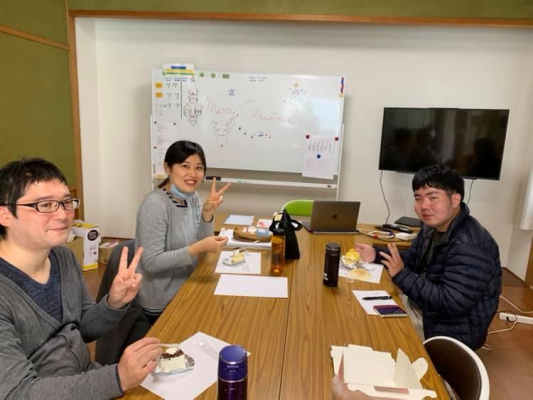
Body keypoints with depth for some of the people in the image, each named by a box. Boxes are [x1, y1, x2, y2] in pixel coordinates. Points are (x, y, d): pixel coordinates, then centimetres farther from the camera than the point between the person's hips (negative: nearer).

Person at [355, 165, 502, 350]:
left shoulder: (469, 246, -31)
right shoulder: (433, 226, 0)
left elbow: (450, 304, -32)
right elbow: (413, 257, 13)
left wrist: (401, 275, -28)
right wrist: (377, 255, -2)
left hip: (452, 329, -8)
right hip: (421, 305, 9)